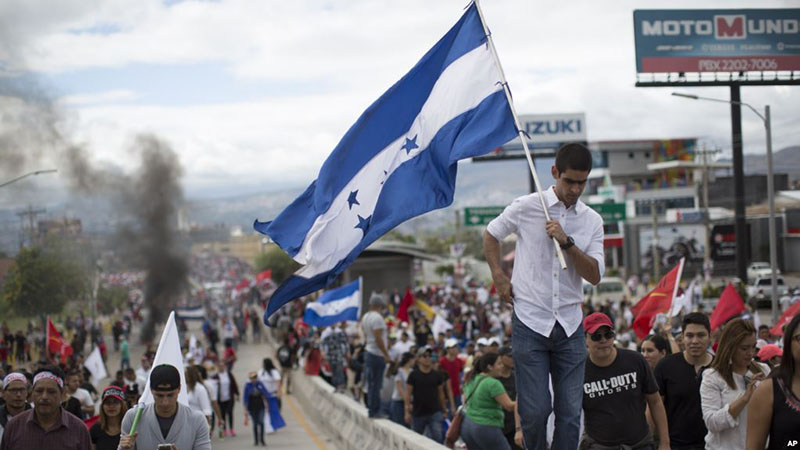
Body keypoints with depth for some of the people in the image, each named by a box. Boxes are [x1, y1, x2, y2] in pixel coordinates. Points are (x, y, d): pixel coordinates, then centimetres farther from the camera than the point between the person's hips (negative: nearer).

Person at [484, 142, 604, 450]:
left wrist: (567, 242, -14)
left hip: (569, 326, 3)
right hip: (530, 323, -3)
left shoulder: (592, 221, 7)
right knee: (535, 410, -6)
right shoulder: (527, 207, 0)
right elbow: (491, 235, 16)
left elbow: (595, 276, -1)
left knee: (570, 412, 0)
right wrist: (498, 276, 4)